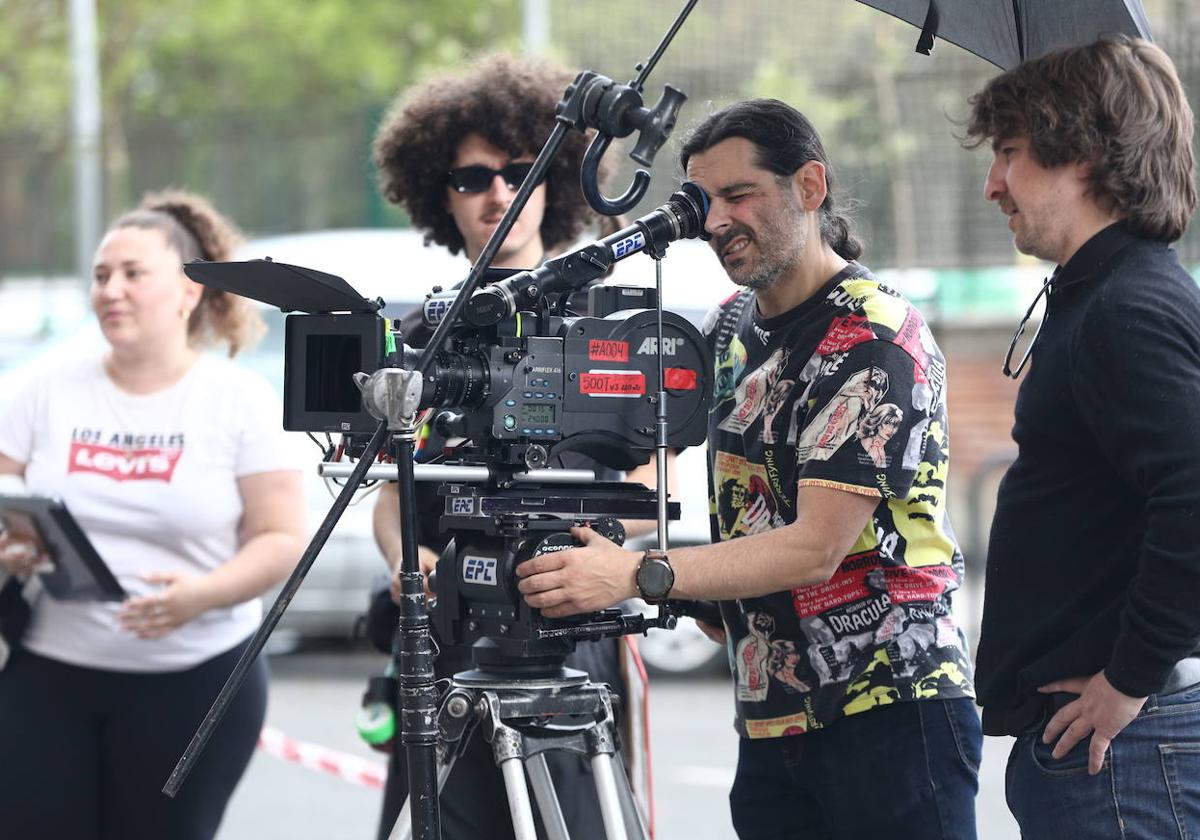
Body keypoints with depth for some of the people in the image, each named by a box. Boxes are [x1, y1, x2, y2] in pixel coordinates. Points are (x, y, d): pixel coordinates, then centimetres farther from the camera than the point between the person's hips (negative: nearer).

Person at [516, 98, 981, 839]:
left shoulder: (877, 341, -12)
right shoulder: (733, 327, 12)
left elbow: (816, 549, -19)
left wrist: (639, 576, -27)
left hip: (890, 714, -7)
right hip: (769, 724, 7)